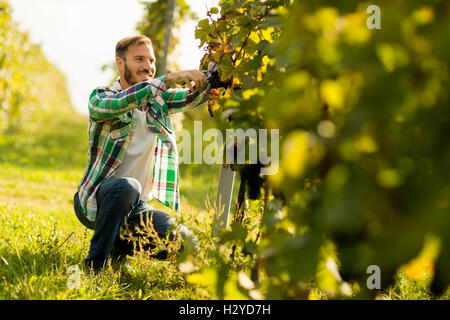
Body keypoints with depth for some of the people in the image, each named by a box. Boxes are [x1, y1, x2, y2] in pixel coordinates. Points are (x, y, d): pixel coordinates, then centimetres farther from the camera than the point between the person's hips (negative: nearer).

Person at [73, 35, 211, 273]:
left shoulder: (159, 99, 10)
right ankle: (94, 264, -21)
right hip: (96, 202, -5)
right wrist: (170, 79, -36)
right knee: (126, 187, -38)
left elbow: (196, 95, -4)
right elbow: (121, 102, -28)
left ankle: (120, 246, 13)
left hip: (136, 206, 5)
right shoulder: (100, 97, -5)